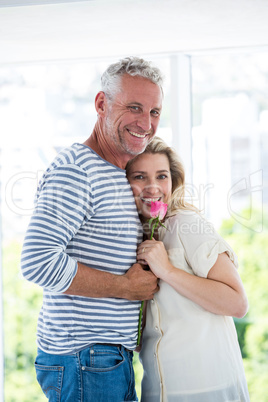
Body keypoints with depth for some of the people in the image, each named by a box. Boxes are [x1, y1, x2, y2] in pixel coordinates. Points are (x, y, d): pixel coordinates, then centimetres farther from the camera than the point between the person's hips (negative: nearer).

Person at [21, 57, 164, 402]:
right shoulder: (75, 169, -16)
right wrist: (126, 286, -18)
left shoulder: (121, 178, 16)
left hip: (114, 360, 10)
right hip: (84, 362, -10)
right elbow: (39, 261, -26)